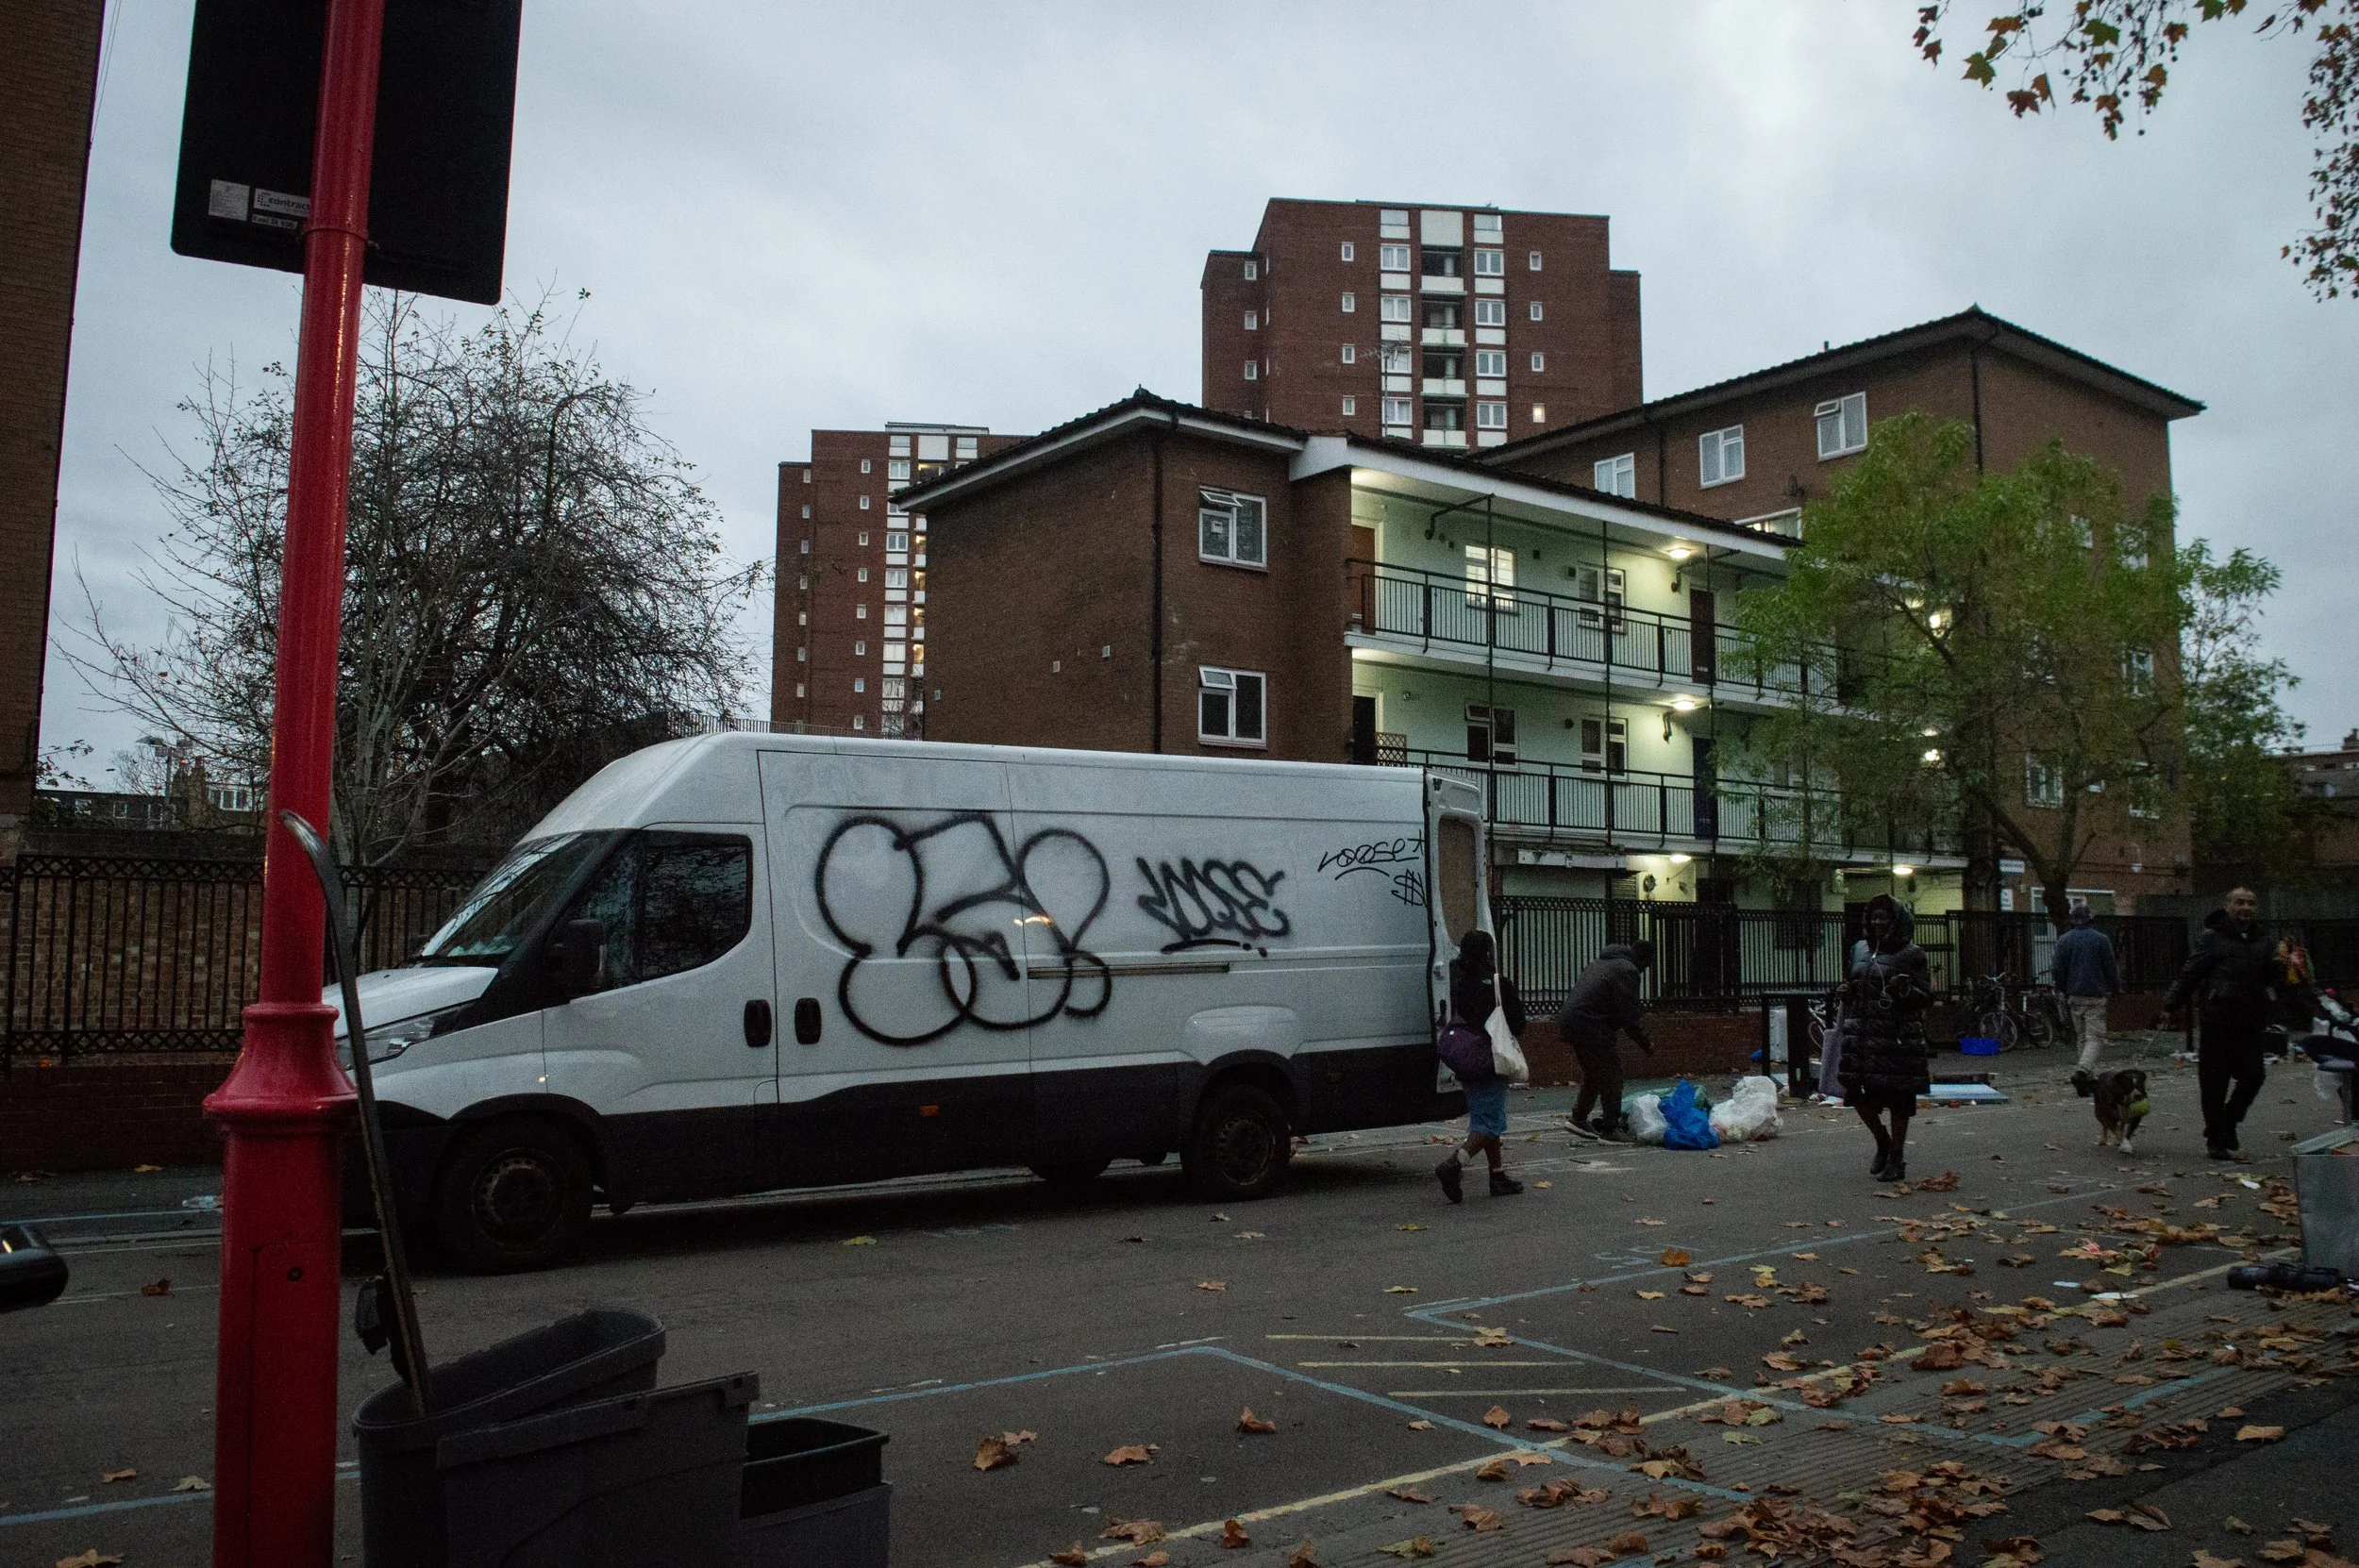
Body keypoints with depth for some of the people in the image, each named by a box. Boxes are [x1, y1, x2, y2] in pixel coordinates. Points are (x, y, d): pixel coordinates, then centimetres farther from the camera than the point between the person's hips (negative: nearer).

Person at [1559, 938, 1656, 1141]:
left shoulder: (1601, 963, 23)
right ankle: (1610, 1127, 2)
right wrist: (1645, 1043, -1)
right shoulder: (1626, 970, -7)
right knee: (1611, 1073, 0)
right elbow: (1628, 1012, -10)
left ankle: (1578, 1118, 26)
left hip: (1568, 1021, 9)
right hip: (1590, 1027, -9)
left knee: (1593, 1074, 22)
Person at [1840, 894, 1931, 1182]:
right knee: (1856, 1091, 2)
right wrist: (1846, 992, 2)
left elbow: (1926, 994, -4)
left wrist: (1905, 991, -24)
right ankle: (1883, 1142, 27)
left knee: (1897, 1096, 1)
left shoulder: (1911, 954, -4)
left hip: (1898, 1035, -5)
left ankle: (1897, 1159, 13)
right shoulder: (1859, 949, 13)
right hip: (1861, 1032, 5)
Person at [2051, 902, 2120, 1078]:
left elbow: (2058, 971, 2)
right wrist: (2115, 987, 17)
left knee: (2082, 1037, 15)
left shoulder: (2064, 940, 2)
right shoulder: (2101, 939, -5)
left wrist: (2063, 990, 19)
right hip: (2095, 997, -3)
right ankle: (2083, 1072, -26)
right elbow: (2111, 968, 0)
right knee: (2095, 1038, -6)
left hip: (2074, 996, 3)